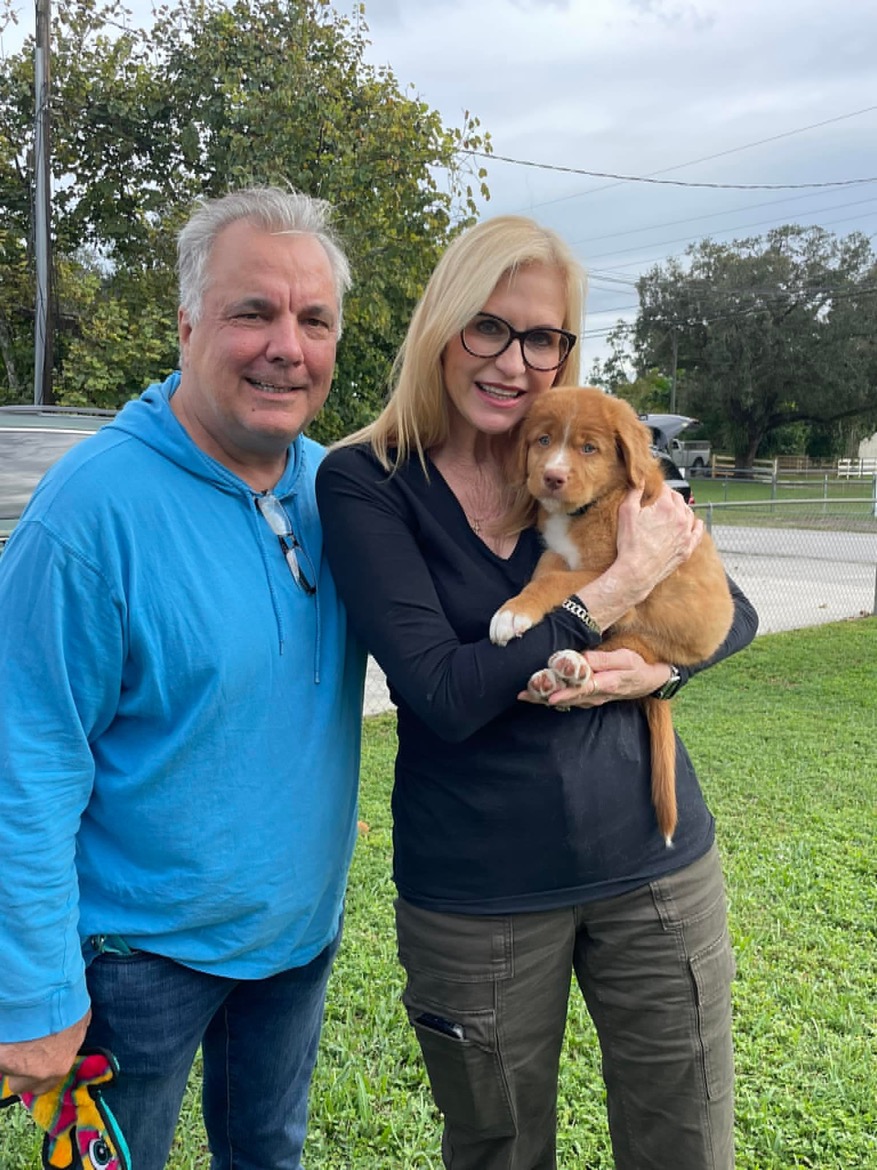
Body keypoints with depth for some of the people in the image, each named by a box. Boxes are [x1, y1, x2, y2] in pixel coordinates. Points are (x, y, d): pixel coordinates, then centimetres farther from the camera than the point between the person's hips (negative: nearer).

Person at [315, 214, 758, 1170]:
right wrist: (622, 584, -20)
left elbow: (732, 611, 7)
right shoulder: (363, 482, -9)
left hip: (655, 859, 3)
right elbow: (445, 693, -20)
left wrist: (658, 667, -14)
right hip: (477, 895, -2)